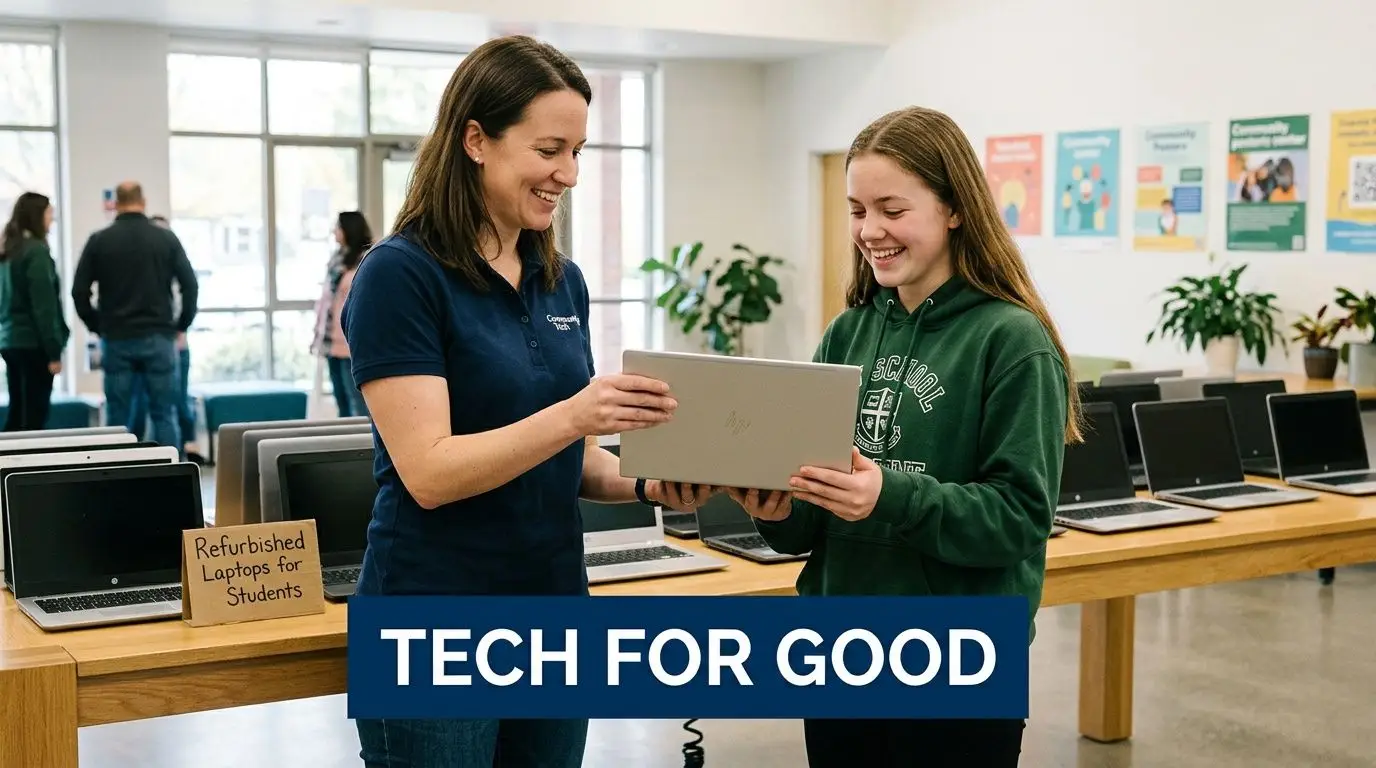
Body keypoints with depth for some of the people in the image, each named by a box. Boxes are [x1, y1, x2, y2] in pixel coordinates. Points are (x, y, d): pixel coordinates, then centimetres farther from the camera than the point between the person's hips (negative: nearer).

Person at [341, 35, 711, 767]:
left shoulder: (563, 281, 7)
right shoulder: (400, 275, -13)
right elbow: (428, 471, -20)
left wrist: (645, 482, -7)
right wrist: (572, 414, -32)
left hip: (554, 619, 7)